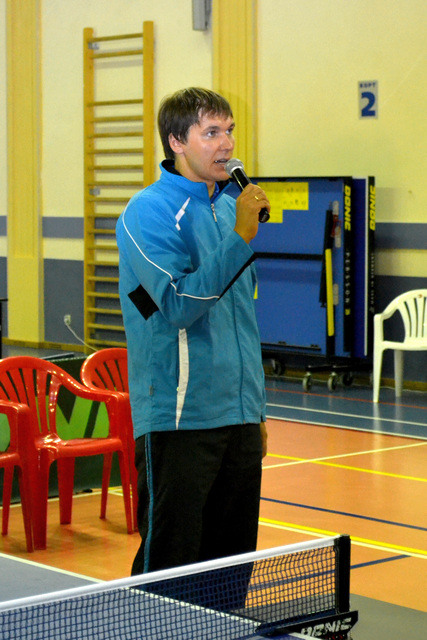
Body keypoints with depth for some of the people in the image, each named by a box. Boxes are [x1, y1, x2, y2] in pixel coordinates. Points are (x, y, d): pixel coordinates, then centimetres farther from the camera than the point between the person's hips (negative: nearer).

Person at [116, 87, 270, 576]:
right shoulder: (149, 212, -10)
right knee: (168, 571, -3)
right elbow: (180, 305, -21)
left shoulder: (230, 207, 13)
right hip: (178, 421, -7)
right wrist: (241, 238, -24)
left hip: (238, 419, 7)